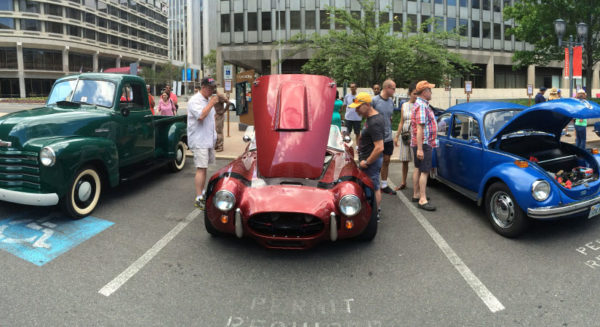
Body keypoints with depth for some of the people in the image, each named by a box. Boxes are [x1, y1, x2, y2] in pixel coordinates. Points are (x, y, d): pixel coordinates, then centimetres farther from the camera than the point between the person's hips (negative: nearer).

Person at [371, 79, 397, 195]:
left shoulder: (391, 101, 8)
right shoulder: (374, 100, -12)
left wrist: (389, 132, 17)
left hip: (388, 137, 6)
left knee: (386, 161, 12)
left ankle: (384, 185, 23)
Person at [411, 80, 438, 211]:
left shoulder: (422, 104, 16)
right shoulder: (421, 106, -18)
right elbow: (420, 128, -24)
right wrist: (420, 149, -27)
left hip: (421, 144, 11)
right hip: (424, 144, -11)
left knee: (418, 169, 15)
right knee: (424, 171, -10)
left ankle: (416, 194, 24)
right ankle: (422, 200, -9)